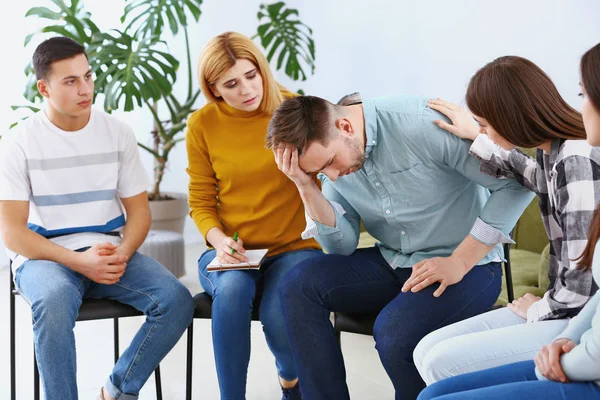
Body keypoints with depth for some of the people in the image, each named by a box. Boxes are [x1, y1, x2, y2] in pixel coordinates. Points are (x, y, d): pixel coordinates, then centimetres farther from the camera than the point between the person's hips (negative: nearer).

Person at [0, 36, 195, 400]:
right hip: (44, 257, -3)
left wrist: (122, 254, -14)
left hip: (110, 254, 3)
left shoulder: (117, 133, 6)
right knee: (55, 300, -38)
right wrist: (79, 261, -20)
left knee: (177, 300, -22)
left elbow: (139, 210, 8)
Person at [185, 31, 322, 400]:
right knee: (232, 288, -34)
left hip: (293, 248, -1)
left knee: (280, 314, -29)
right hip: (232, 255, 1)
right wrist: (219, 240, -12)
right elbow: (201, 202, 6)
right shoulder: (203, 125, 0)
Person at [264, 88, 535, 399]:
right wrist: (306, 187, -15)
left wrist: (458, 263, -22)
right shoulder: (327, 152, -2)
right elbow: (343, 245, 0)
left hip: (468, 264, -6)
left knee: (393, 331, -31)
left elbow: (515, 183, -20)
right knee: (297, 286, -13)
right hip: (394, 262, 6)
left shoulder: (423, 125, -23)